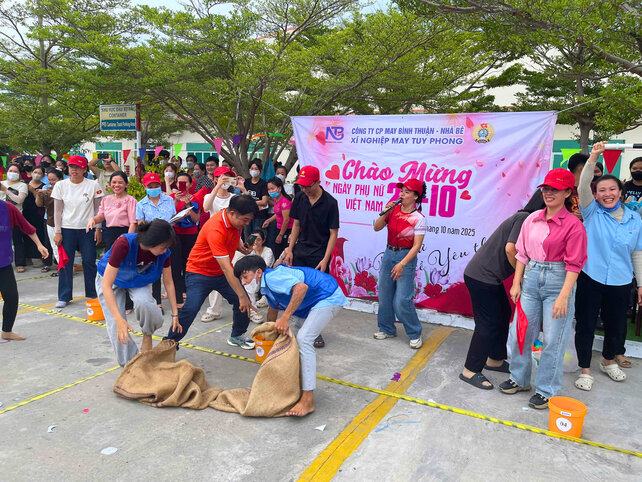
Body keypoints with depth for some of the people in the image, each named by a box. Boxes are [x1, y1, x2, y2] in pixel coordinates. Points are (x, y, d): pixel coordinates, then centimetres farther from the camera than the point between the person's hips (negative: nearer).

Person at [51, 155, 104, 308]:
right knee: (65, 263, 3)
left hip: (88, 229, -1)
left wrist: (98, 229, -2)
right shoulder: (60, 185, 3)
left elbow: (98, 209, 3)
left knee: (89, 262, 3)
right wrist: (57, 232, -1)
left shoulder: (93, 185, -1)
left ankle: (93, 294, 17)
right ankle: (64, 297, 13)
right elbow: (57, 211, 4)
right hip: (67, 229, 1)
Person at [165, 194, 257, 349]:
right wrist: (241, 295, -36)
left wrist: (239, 245, -1)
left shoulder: (236, 221, -9)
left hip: (222, 272, 7)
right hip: (200, 272, -7)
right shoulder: (215, 229, -33)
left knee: (243, 302, -3)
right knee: (190, 310, -17)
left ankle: (236, 336, 20)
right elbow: (226, 268, -36)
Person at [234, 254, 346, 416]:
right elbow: (273, 309, 29)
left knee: (303, 339, -22)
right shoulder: (266, 286, 11)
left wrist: (285, 318, -36)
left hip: (329, 298, -11)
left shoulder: (272, 277, -22)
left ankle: (308, 401, -21)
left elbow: (301, 287, -38)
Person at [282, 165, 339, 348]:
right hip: (300, 252, 5)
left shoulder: (330, 202, -12)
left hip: (319, 254, -4)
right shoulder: (299, 198, 2)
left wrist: (325, 259, -15)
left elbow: (333, 233, -10)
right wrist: (290, 249, 5)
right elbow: (296, 225, 11)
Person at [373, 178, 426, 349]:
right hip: (389, 254, 6)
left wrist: (402, 264, -22)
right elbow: (377, 227, 5)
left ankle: (415, 334, 12)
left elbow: (417, 245, -15)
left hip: (406, 257, -5)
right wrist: (385, 212, -10)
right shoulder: (393, 210, 2)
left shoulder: (418, 218, -12)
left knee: (402, 300, -7)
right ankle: (387, 329, 29)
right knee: (384, 295, 11)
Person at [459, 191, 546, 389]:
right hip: (481, 277, -10)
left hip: (490, 276, 10)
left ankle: (495, 360, 36)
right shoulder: (524, 218, -15)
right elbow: (510, 248, -25)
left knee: (504, 314, 20)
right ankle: (470, 371, 7)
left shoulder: (527, 219, 15)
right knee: (488, 323, -3)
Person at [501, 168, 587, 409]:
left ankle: (546, 390, 19)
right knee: (520, 332, 11)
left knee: (553, 340, 2)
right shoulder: (533, 219, 5)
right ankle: (519, 379, 30)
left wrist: (563, 296, -19)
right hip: (531, 278, 5)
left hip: (557, 281, -5)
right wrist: (516, 283, 7)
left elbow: (574, 264, -13)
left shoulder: (573, 225, -10)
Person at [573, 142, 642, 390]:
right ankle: (585, 370, 18)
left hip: (620, 283, 3)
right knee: (585, 324, 3)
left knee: (616, 325, 16)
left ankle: (609, 361, 43)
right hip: (590, 279, -3)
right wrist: (593, 158, -30)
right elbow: (583, 187, -19)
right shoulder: (592, 212, -2)